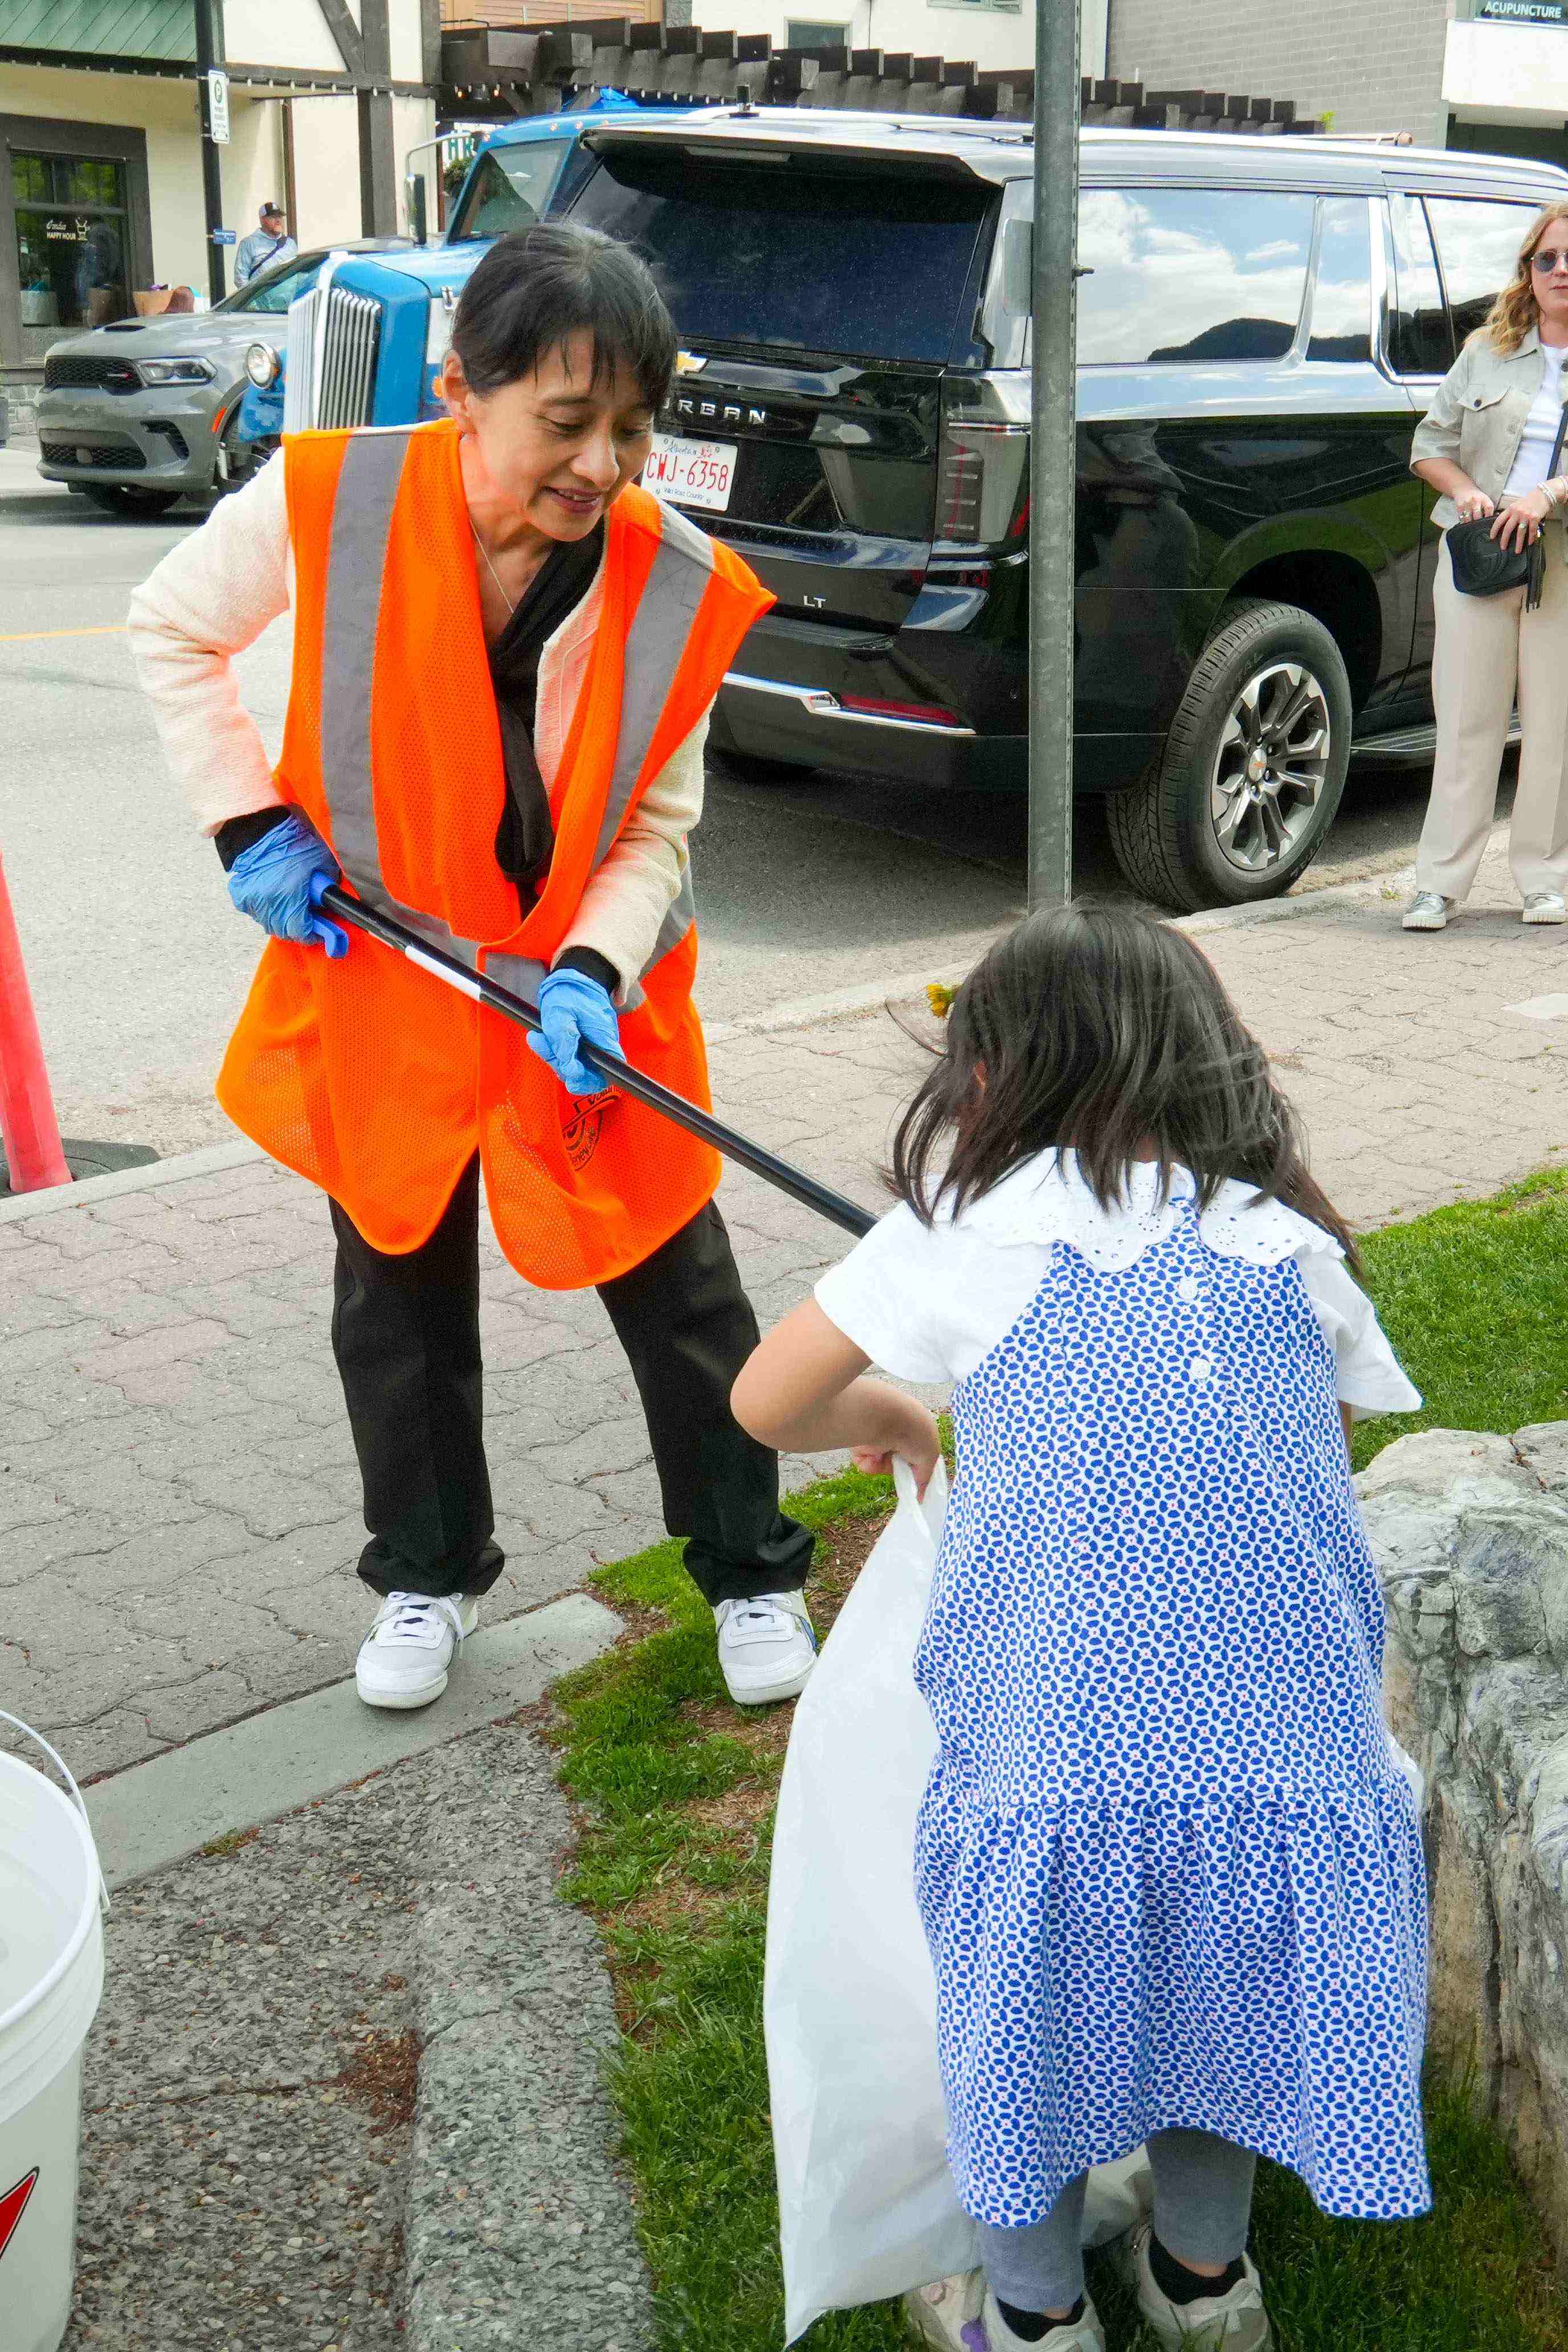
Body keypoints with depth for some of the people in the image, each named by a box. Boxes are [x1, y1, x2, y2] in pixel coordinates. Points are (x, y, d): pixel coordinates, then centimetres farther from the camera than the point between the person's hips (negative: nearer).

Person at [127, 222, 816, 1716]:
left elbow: (655, 835, -9)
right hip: (378, 984, 1)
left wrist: (589, 974, -26)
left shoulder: (680, 587, -18)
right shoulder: (325, 503, -21)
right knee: (400, 1301, 14)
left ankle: (751, 1574, 29)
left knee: (681, 1296, 7)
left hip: (588, 992, 0)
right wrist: (250, 821, -10)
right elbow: (173, 630, -1)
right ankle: (427, 1577, 36)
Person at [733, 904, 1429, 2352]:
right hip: (1291, 1767, 3)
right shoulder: (1293, 1244, 12)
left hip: (1062, 1773, -3)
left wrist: (886, 1413, 31)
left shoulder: (976, 1224, 4)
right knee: (1222, 1993, 28)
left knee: (1026, 2030, 22)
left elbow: (766, 1405, 10)